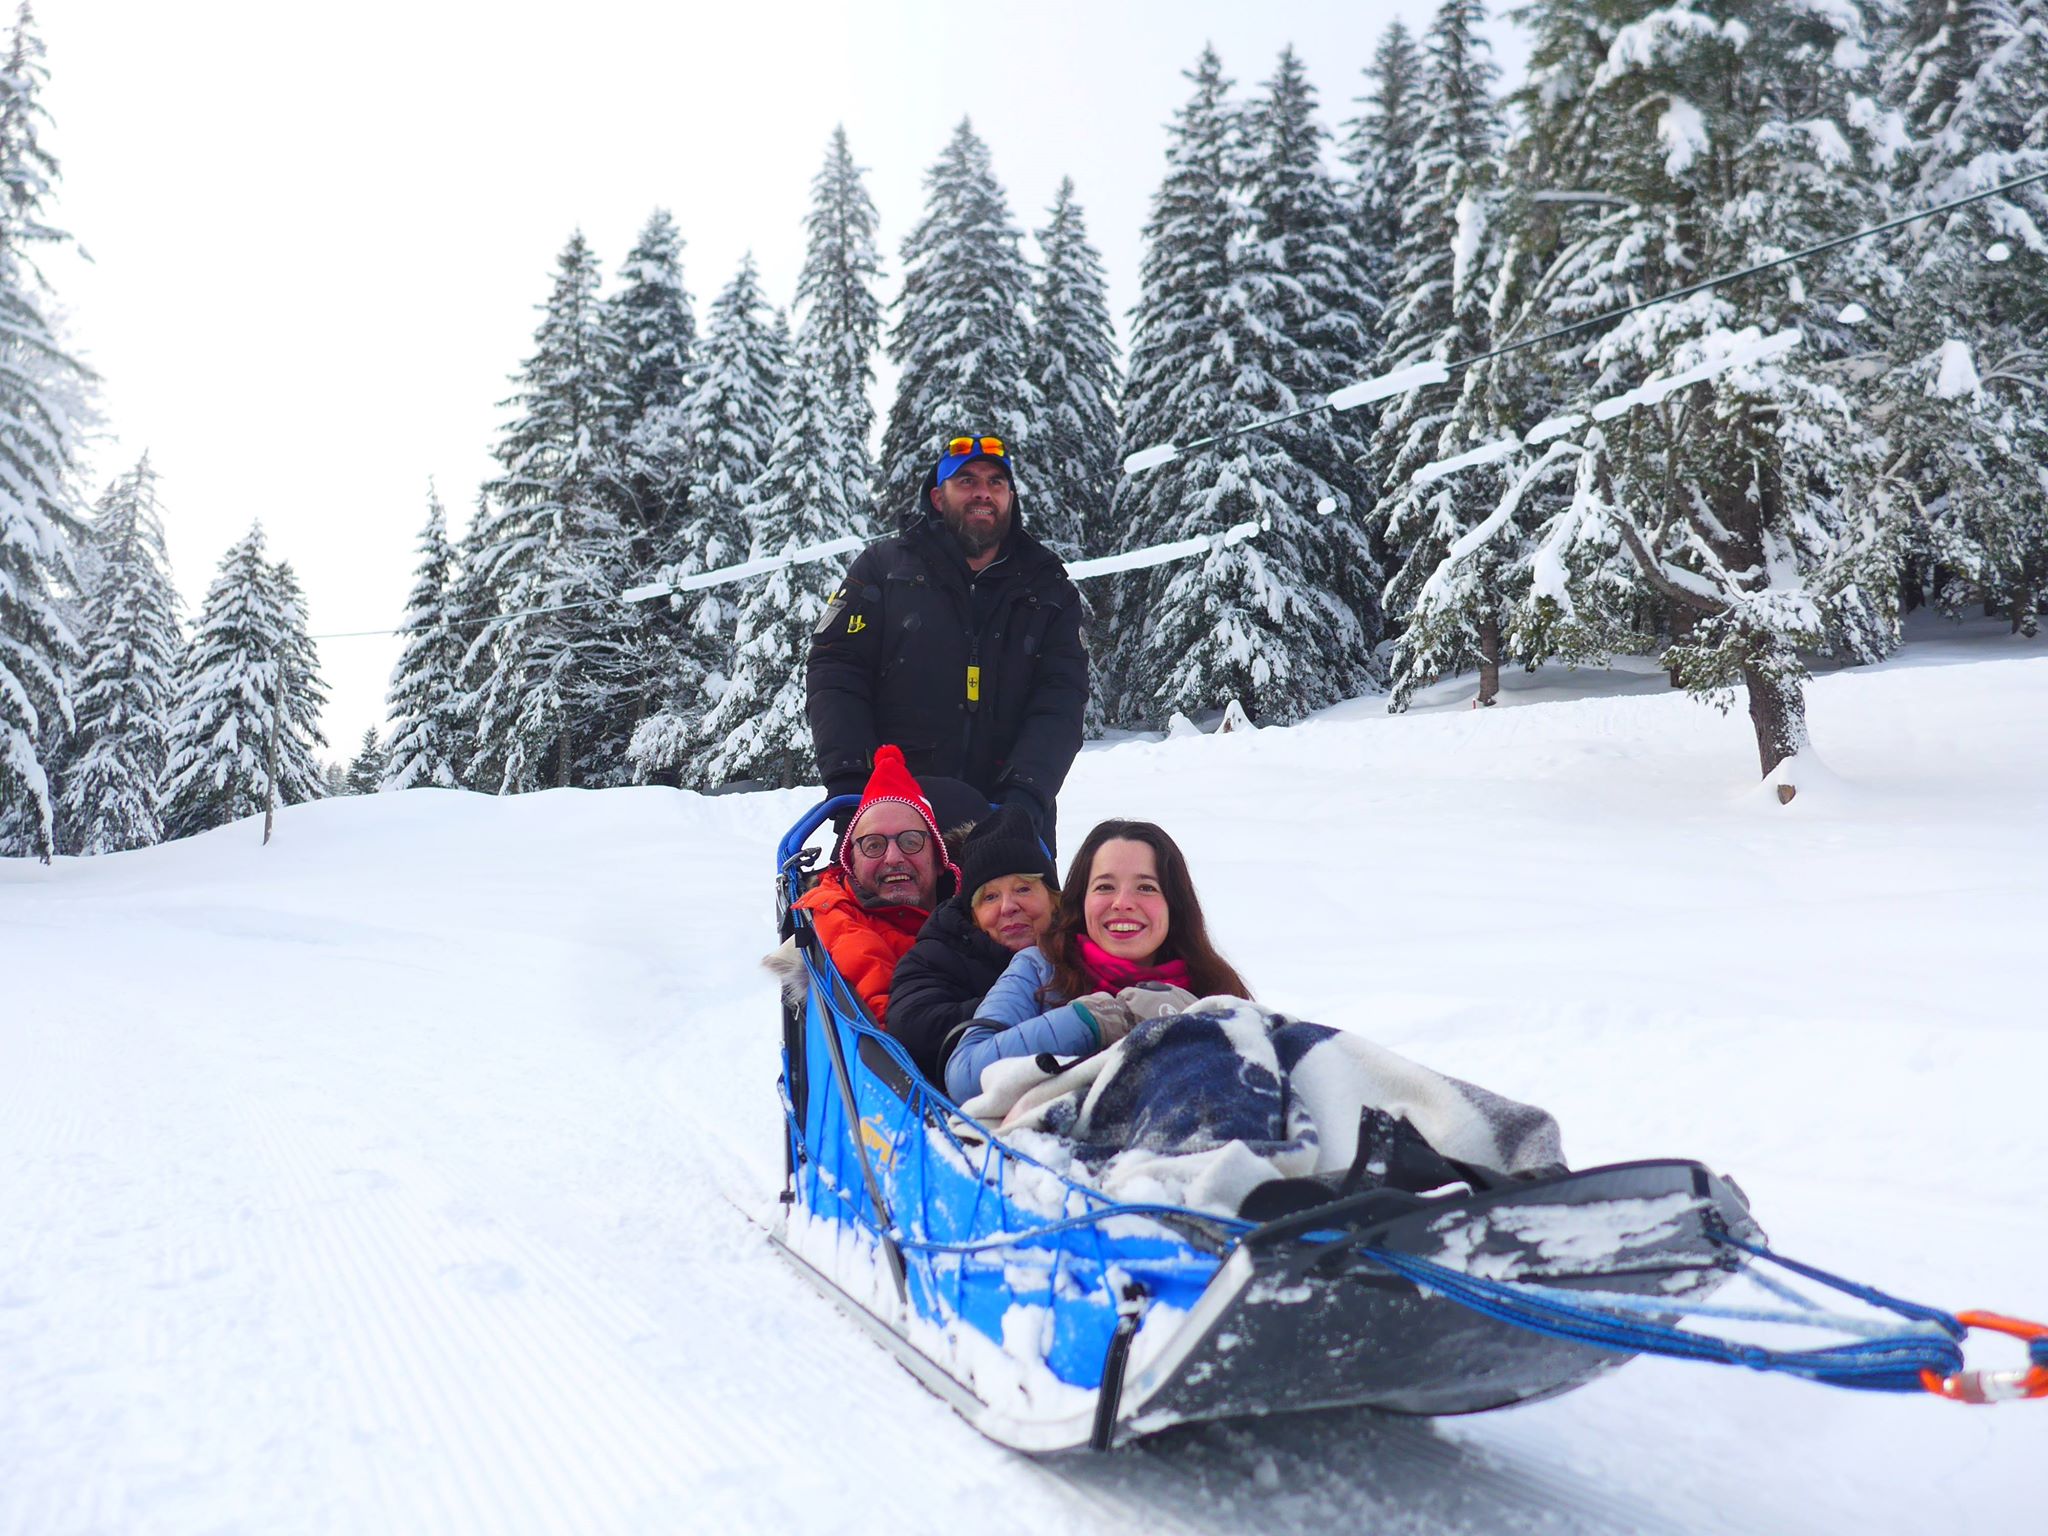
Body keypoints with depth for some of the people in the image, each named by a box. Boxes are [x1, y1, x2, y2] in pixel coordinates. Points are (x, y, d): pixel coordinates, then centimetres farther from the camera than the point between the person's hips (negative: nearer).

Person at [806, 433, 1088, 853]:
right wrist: (848, 779, -12)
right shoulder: (882, 567, 9)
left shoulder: (1050, 592, 13)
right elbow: (834, 673, 3)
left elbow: (1060, 700, 1)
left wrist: (1026, 792, -16)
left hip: (1007, 821, 1)